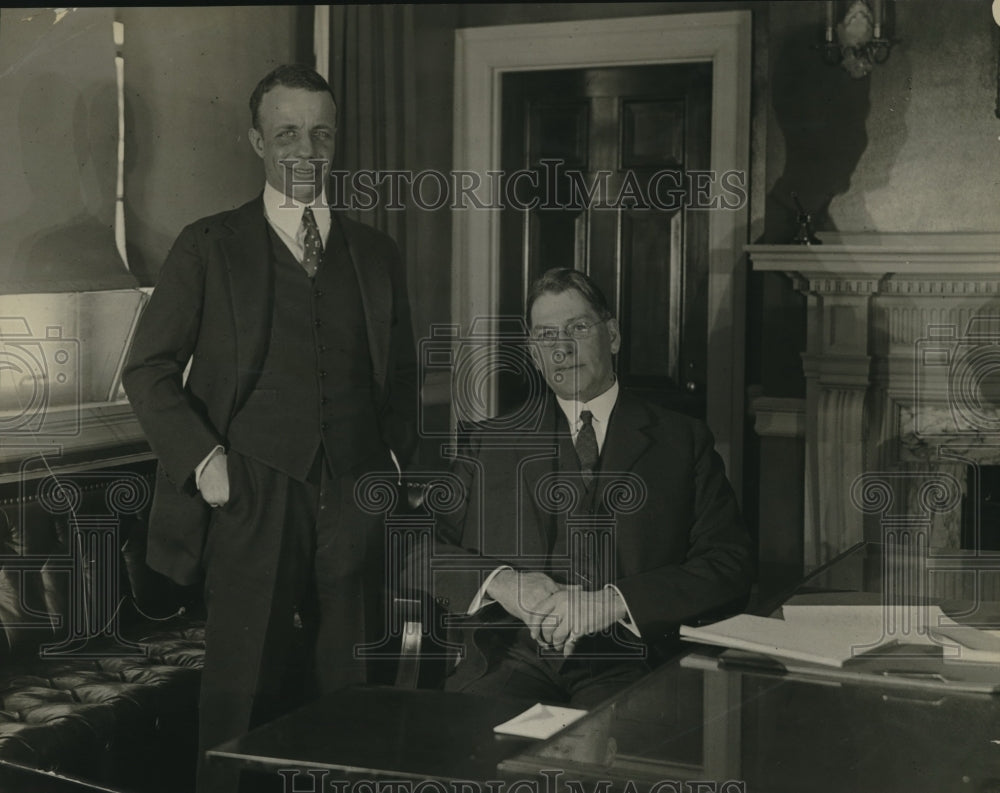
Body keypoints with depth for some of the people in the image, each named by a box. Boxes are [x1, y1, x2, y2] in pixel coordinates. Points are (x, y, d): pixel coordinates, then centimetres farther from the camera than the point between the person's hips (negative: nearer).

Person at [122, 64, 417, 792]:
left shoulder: (376, 253, 14)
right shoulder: (209, 247, 4)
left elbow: (401, 373, 22)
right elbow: (148, 370, 2)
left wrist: (396, 455, 8)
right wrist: (201, 459, -8)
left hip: (354, 503, 3)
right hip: (250, 500, -3)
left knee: (342, 689, 5)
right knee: (244, 689, 0)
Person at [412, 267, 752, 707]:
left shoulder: (682, 441, 13)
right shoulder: (490, 444, 19)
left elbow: (732, 566, 3)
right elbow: (421, 555, 13)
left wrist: (612, 602, -11)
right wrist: (499, 582, -8)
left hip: (625, 663, -1)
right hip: (510, 660, 1)